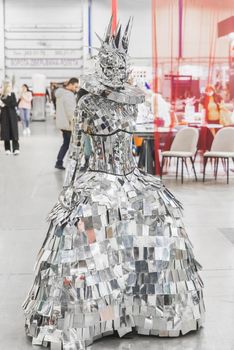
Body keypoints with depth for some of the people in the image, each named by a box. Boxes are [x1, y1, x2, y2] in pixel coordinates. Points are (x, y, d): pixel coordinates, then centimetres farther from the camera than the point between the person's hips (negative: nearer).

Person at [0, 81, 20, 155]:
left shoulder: (12, 94, -1)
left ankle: (16, 149, -9)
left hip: (12, 116, -2)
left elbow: (15, 104, -11)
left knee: (13, 131, -6)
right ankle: (7, 149, 12)